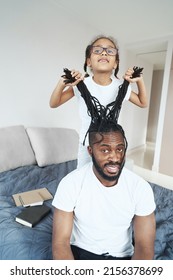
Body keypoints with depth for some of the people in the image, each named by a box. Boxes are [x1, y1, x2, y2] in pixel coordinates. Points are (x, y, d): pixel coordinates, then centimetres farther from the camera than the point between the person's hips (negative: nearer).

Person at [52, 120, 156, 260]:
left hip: (122, 256, 2)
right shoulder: (70, 183, -21)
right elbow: (61, 242, -17)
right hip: (80, 251, -1)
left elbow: (144, 247, -12)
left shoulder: (141, 187, -17)